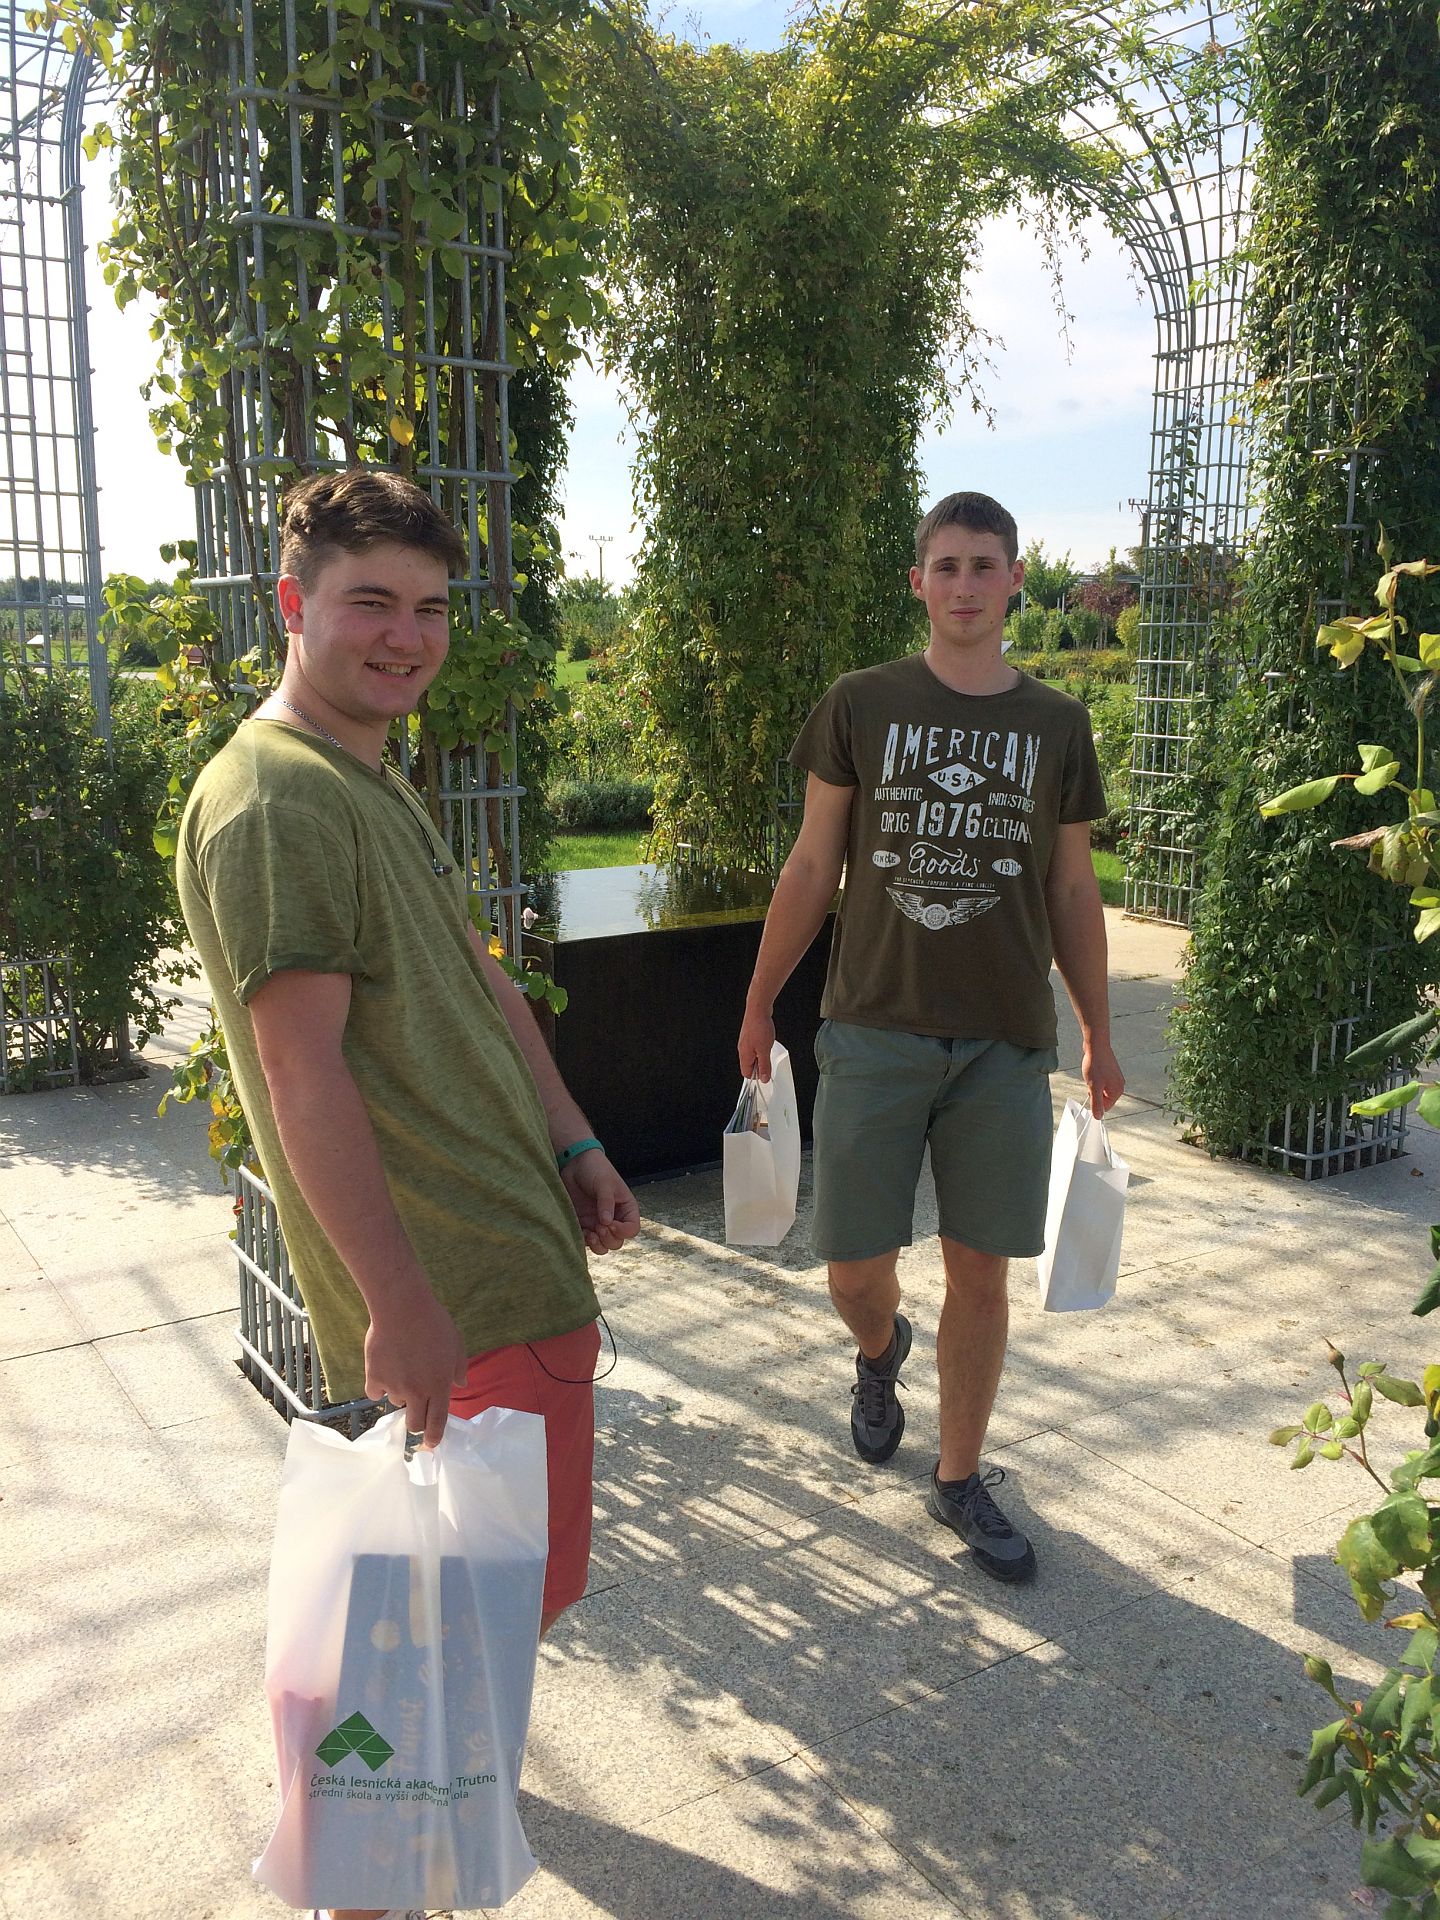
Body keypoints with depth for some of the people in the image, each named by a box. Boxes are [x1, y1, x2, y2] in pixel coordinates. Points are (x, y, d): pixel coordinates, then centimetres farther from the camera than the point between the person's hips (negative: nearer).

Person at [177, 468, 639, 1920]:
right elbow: (303, 1071, -24)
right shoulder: (274, 798, -18)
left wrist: (574, 1144, 16)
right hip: (458, 1280, -10)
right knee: (515, 1576, 0)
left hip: (507, 1230, 10)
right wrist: (400, 1300, -24)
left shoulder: (371, 781, 15)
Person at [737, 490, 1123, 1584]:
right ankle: (880, 1352, 40)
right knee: (856, 1269, 2)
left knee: (981, 1271, 6)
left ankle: (961, 1481, 27)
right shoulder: (863, 706, 2)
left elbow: (1073, 892, 12)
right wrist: (759, 1004, 7)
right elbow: (814, 867, 5)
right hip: (876, 1031, -1)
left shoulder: (1057, 726, 7)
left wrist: (1099, 1039, 12)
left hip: (1005, 1043, 1)